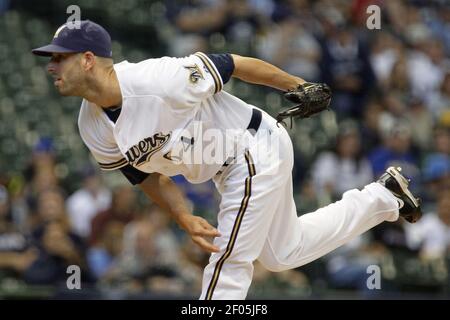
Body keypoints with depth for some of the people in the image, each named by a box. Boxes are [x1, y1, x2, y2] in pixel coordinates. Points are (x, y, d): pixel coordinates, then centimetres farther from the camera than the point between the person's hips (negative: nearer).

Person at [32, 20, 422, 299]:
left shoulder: (159, 80, -33)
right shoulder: (92, 129, -9)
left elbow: (234, 65, -22)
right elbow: (145, 173, 3)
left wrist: (300, 87, -11)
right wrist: (184, 218, -12)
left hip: (256, 148, -9)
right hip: (230, 166, 9)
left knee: (229, 263, -7)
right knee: (283, 253, 24)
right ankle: (383, 197, 39)